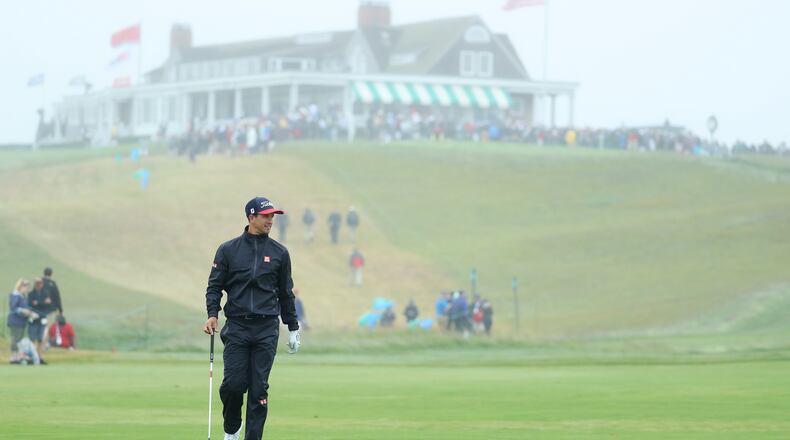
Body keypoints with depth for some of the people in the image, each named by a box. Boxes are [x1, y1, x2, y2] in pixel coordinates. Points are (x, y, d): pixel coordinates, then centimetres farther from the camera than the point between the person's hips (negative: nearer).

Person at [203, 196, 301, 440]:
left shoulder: (279, 252, 9)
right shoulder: (228, 250, 5)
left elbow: (286, 292, 15)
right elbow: (215, 286, 6)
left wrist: (293, 328, 14)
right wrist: (212, 314, -10)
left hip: (267, 330, 1)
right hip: (236, 328, -1)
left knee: (259, 388, -2)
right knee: (233, 383, -8)